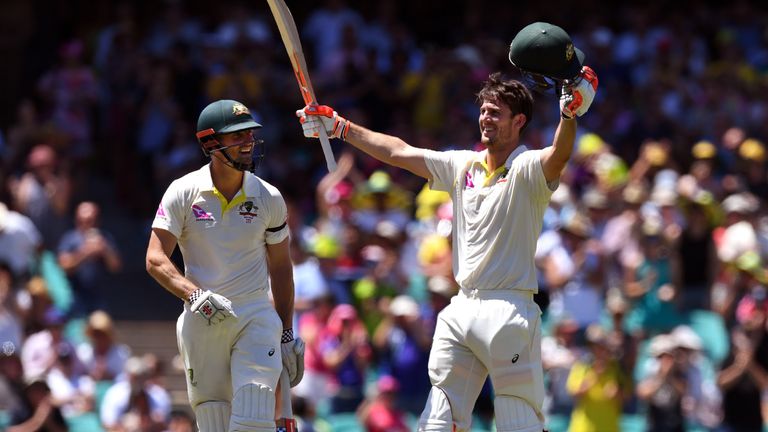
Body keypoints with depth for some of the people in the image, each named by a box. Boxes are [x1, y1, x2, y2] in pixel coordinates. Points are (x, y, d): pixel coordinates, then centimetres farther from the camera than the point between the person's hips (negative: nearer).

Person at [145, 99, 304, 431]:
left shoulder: (269, 198, 2)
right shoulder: (183, 193, -4)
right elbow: (155, 259, -9)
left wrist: (287, 335, 12)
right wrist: (195, 295, -26)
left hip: (256, 318, 0)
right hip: (201, 321, 0)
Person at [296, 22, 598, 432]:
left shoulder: (527, 169, -6)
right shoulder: (464, 165, 15)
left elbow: (559, 155, -27)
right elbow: (399, 153, 19)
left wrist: (571, 113, -47)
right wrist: (340, 127, 19)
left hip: (509, 311, -7)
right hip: (463, 308, 7)